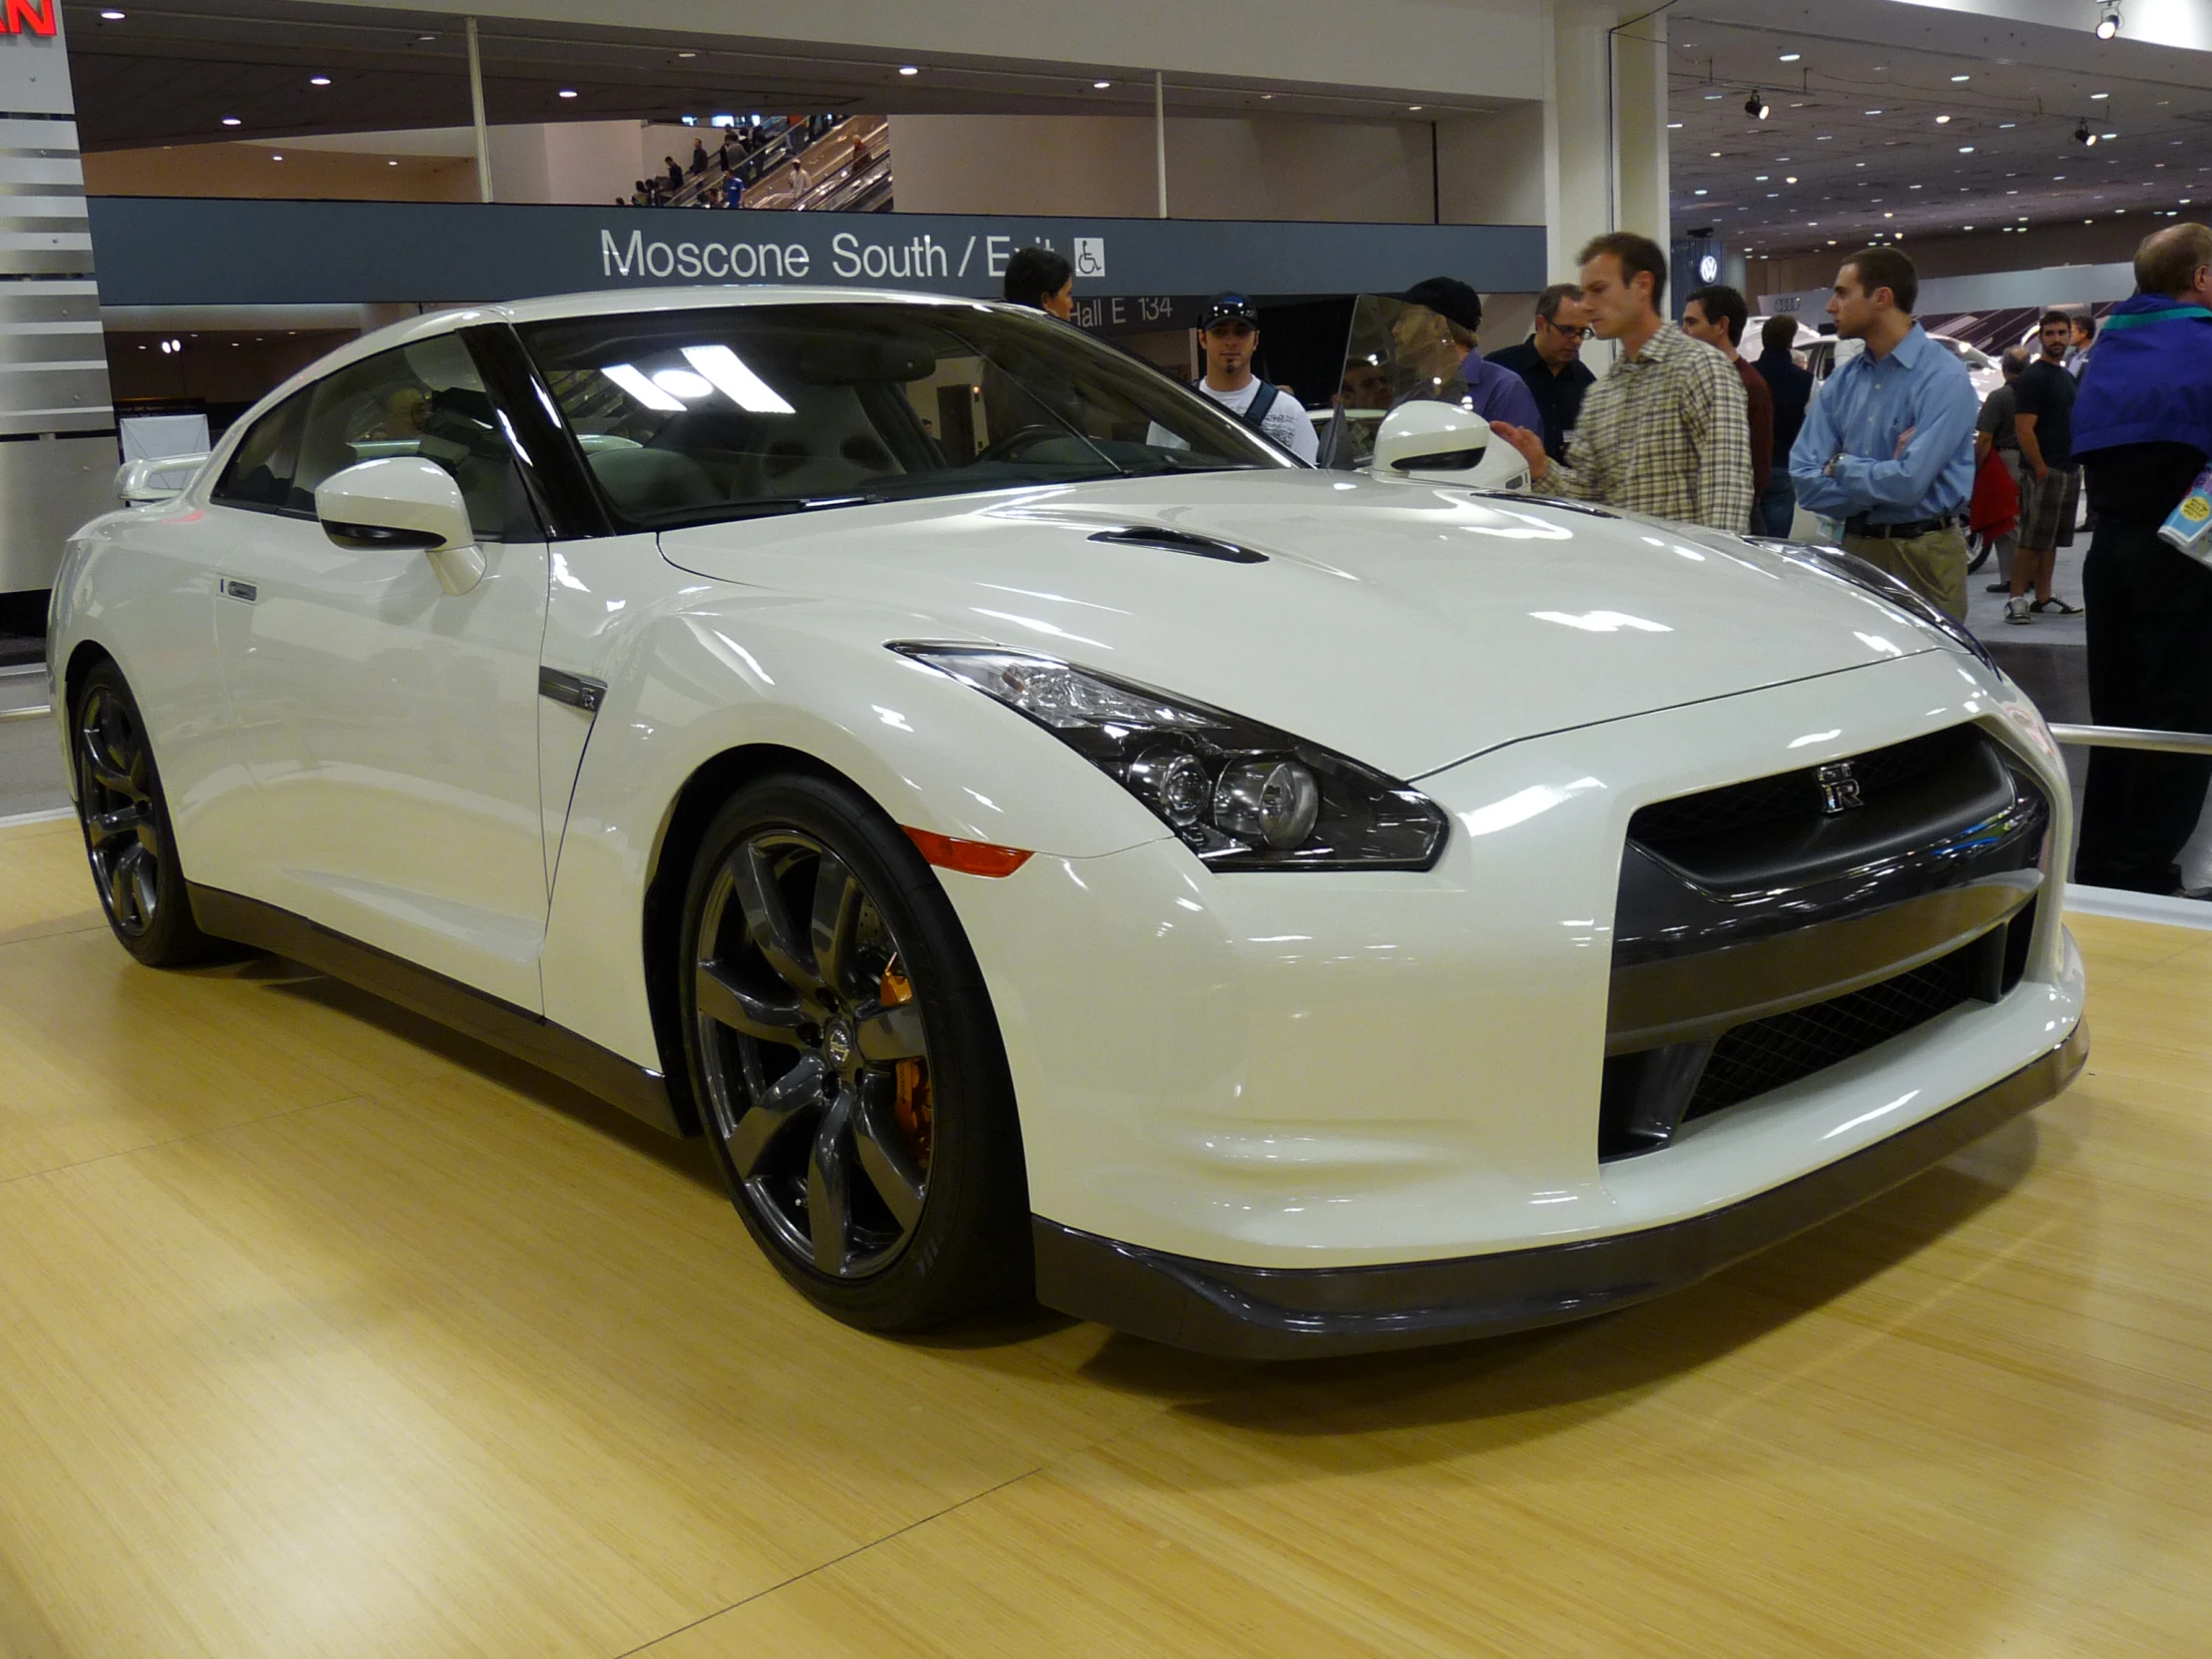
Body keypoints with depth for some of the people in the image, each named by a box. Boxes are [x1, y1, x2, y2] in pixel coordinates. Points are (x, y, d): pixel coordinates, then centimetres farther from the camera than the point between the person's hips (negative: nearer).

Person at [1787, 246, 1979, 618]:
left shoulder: (1943, 378, -12)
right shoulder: (1843, 380, 7)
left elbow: (1909, 484, -21)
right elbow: (1806, 481, 0)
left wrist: (1842, 467, -5)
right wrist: (1881, 478, -12)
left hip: (1922, 556, -5)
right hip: (1856, 548, 5)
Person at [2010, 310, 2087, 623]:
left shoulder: (2067, 377, 19)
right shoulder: (2032, 377, -9)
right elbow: (2024, 429, -16)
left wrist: (2076, 464, 16)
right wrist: (2041, 468, -19)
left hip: (2069, 471, 9)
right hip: (2043, 472, -9)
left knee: (2052, 540, 11)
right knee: (2032, 540, -10)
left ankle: (2043, 598, 15)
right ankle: (2017, 599, -7)